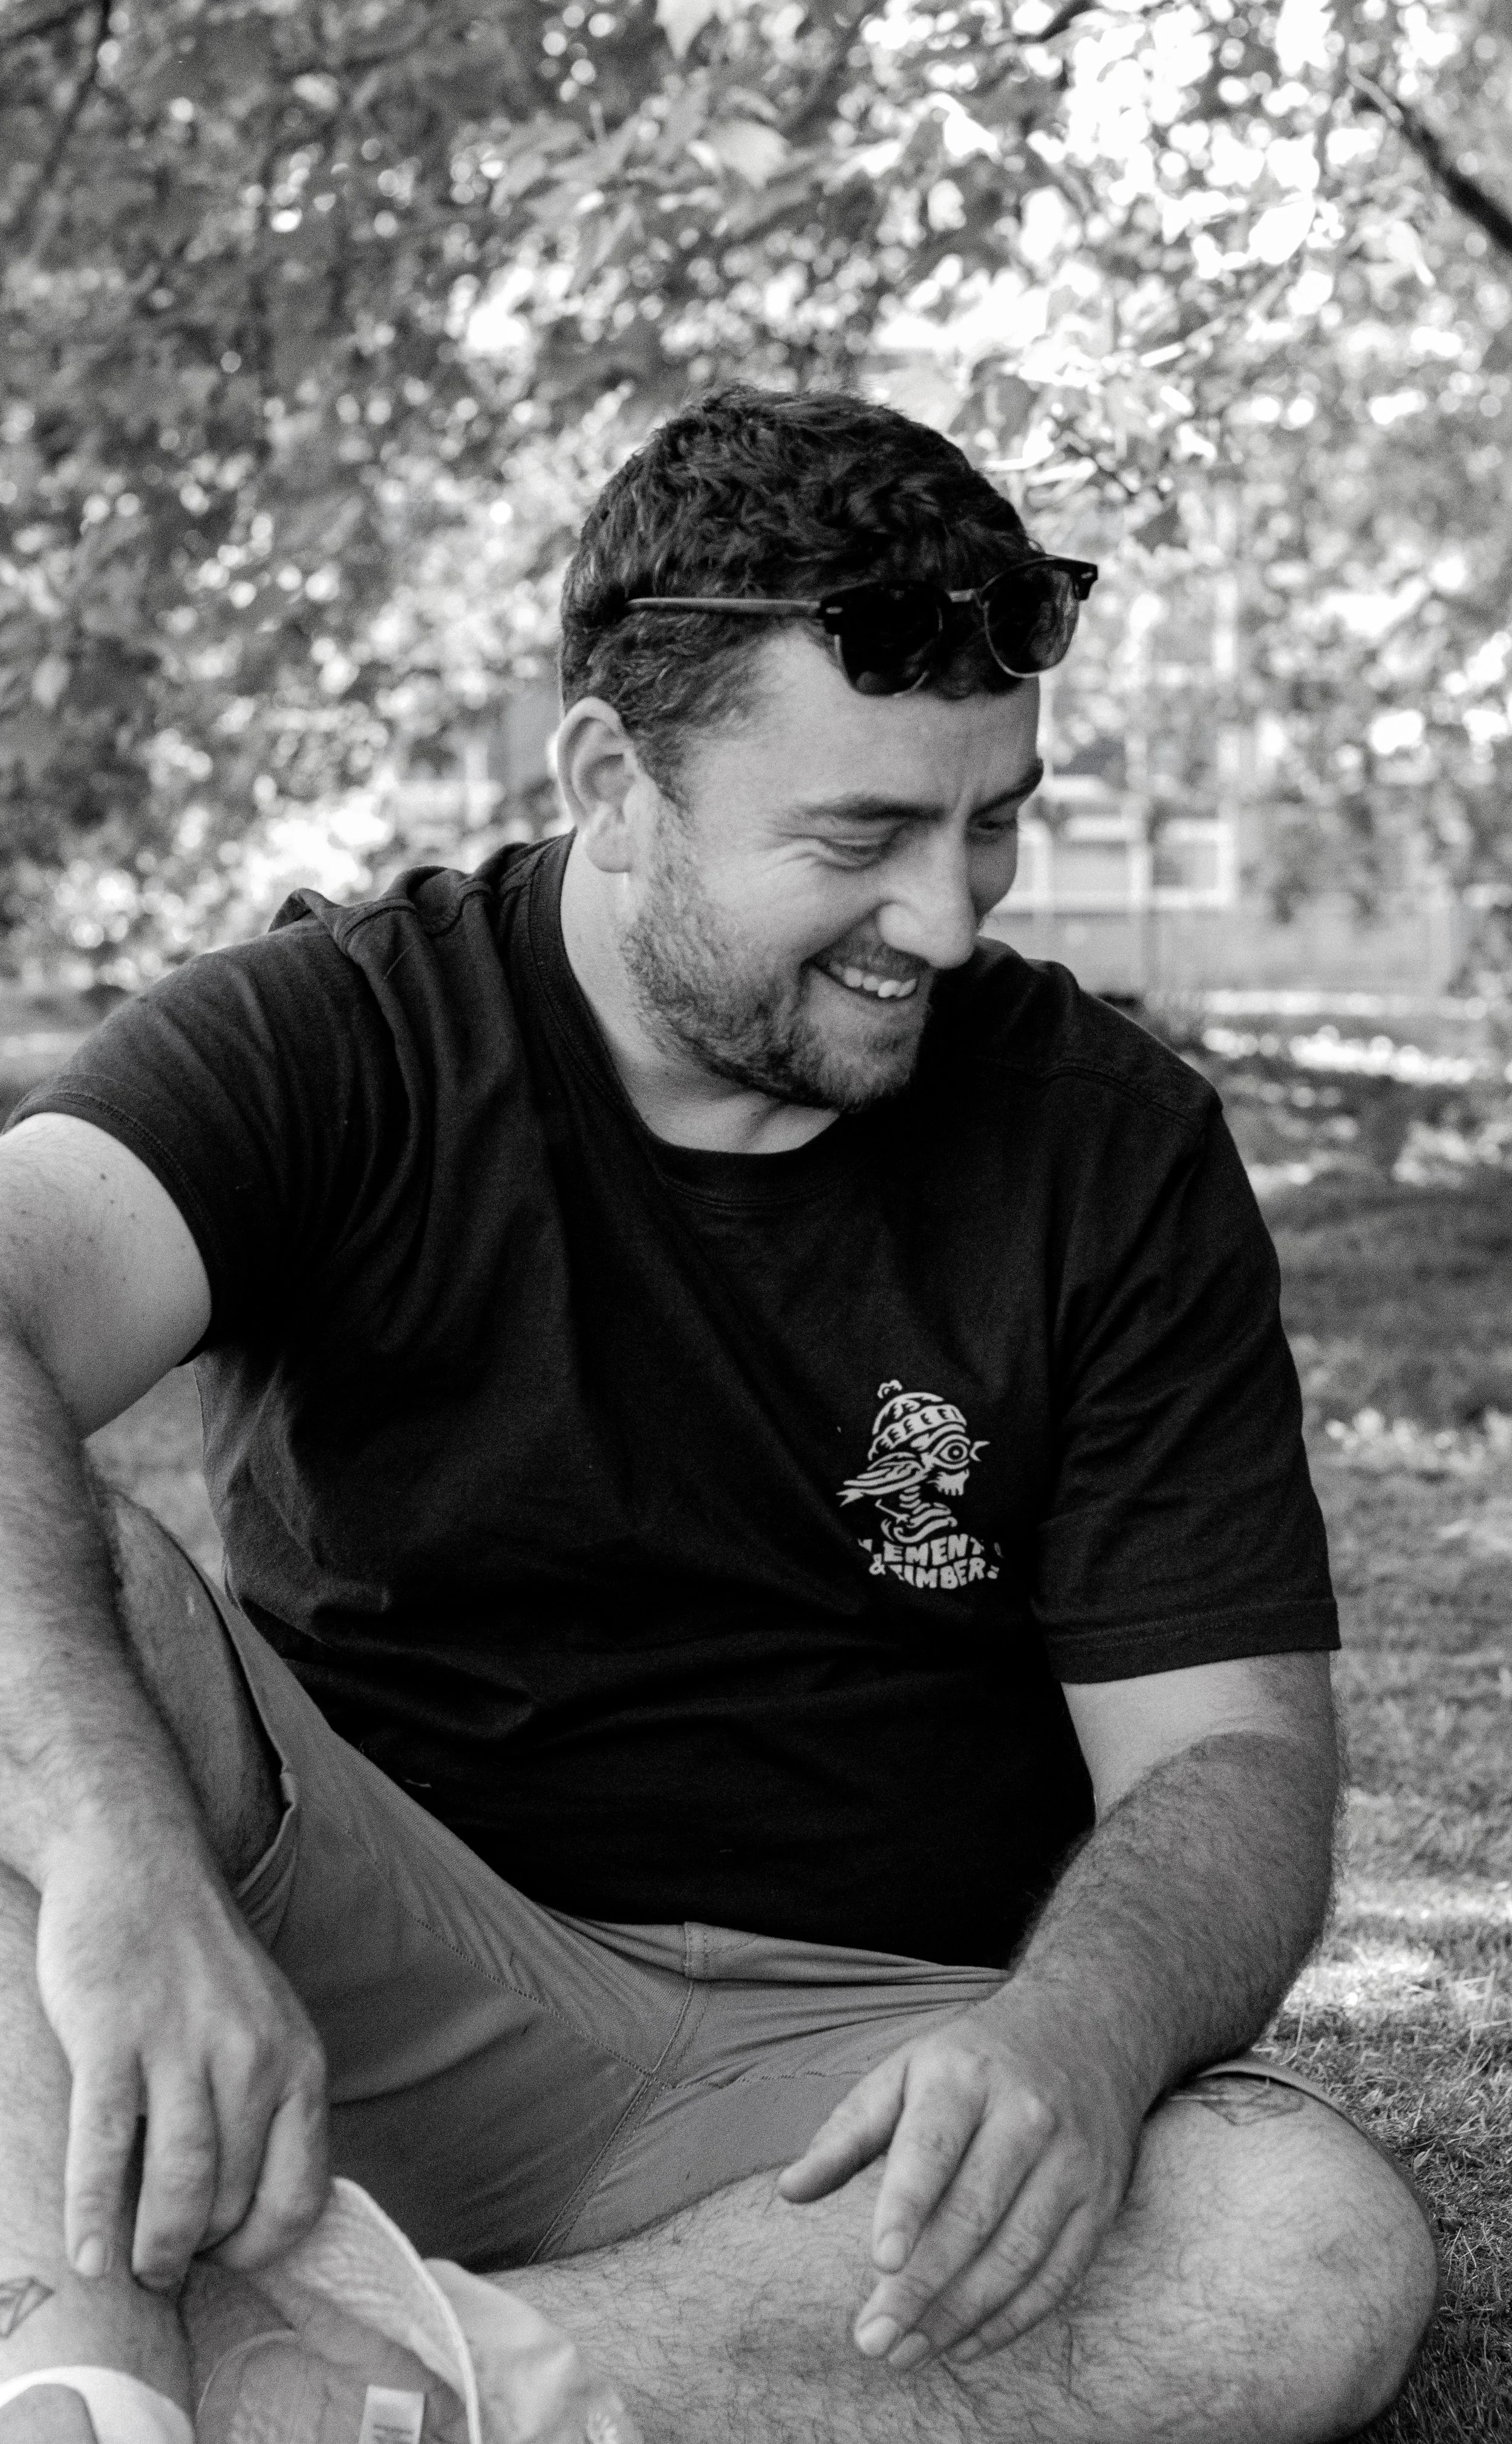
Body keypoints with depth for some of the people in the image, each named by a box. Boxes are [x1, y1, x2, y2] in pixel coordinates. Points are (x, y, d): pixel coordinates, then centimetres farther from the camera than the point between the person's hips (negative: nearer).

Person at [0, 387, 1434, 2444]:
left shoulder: (1114, 1151, 0)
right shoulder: (340, 1038, -5)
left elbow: (1229, 1754, -2)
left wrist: (1078, 2040, -25)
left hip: (865, 2050, 2)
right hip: (393, 1985, -1)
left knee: (1326, 2259, -29)